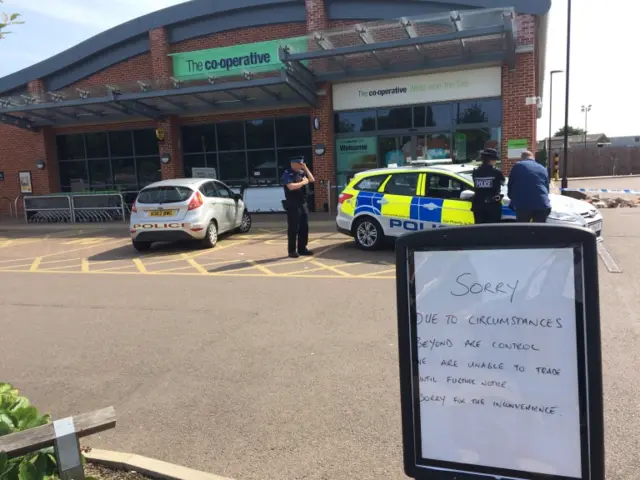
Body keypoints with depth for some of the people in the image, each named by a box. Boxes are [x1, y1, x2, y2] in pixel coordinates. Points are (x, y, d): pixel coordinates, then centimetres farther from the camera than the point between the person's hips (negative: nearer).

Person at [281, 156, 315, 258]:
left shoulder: (302, 172, 14)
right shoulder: (287, 173, -9)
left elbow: (312, 179, 10)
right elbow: (291, 186, -22)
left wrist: (305, 168, 3)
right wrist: (303, 182, -10)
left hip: (303, 204, 8)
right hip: (293, 205, -8)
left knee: (304, 227, 10)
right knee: (293, 228, -3)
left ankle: (302, 248, 19)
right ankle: (292, 250, 2)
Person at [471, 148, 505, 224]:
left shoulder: (476, 172, 1)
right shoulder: (496, 172, -8)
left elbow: (475, 188, 8)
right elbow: (502, 182, 9)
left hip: (478, 205, 4)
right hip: (493, 205, -4)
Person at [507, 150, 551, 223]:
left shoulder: (518, 166, 8)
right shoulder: (543, 169, 20)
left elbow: (510, 185, 10)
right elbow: (547, 188, 24)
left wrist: (514, 199, 25)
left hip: (523, 205, -3)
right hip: (542, 204, 3)